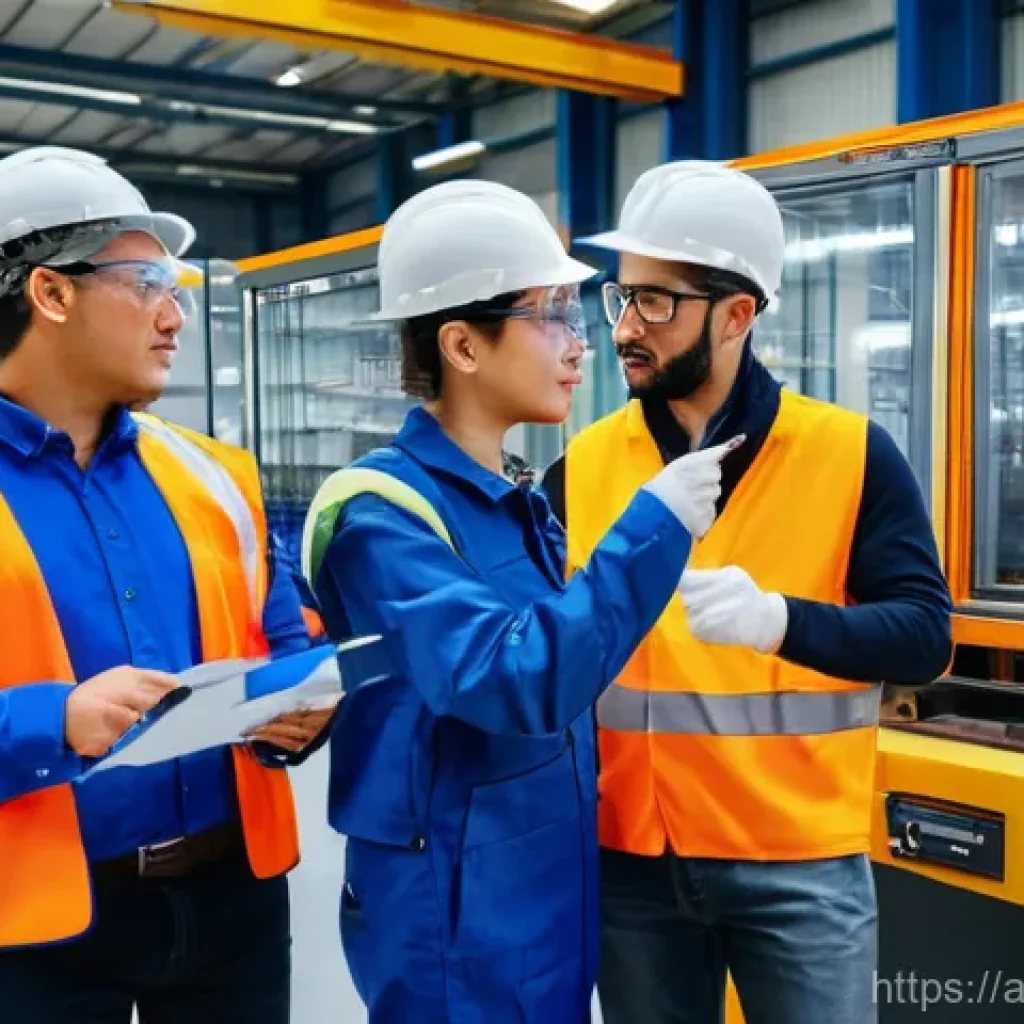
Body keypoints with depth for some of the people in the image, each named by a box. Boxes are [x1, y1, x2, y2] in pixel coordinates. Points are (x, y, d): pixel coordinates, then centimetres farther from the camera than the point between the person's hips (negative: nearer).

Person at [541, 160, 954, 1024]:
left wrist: (779, 619, -28)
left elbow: (923, 635, -12)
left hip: (800, 863, -2)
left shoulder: (852, 452, -6)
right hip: (631, 859, 3)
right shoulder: (584, 463, 1)